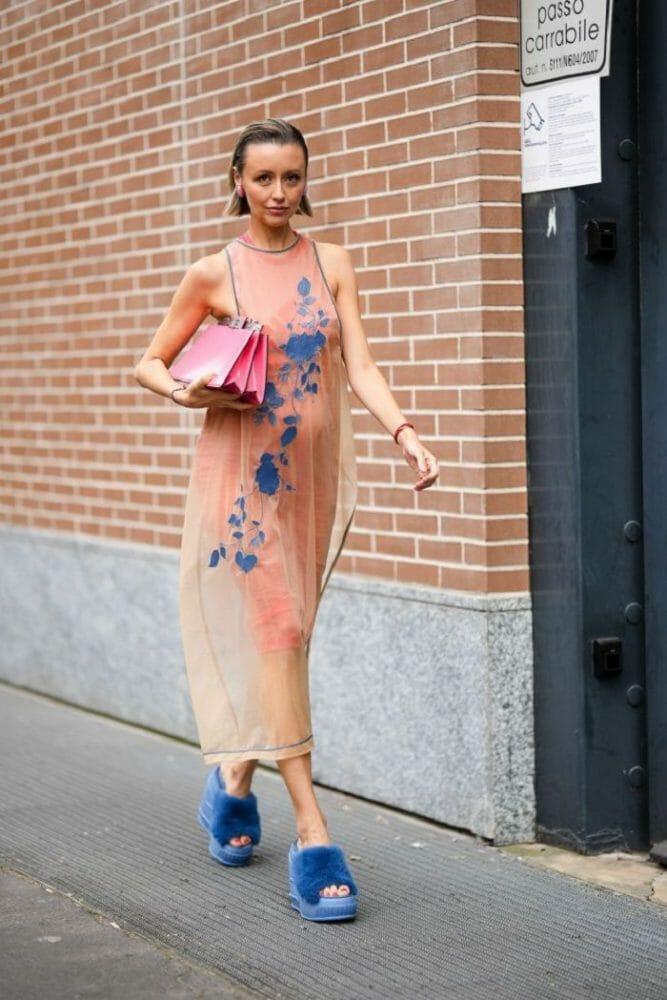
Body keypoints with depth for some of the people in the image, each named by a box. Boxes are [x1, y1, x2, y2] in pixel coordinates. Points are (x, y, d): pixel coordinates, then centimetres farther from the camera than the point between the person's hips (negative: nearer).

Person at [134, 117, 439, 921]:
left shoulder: (331, 264, 7)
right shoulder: (213, 274, -1)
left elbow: (359, 365, -1)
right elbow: (148, 363, 7)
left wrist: (404, 432, -17)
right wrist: (186, 393, -14)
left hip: (317, 470, 4)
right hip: (243, 470, -4)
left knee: (284, 632, 10)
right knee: (272, 629, -11)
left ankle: (235, 776, 33)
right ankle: (311, 830, -13)